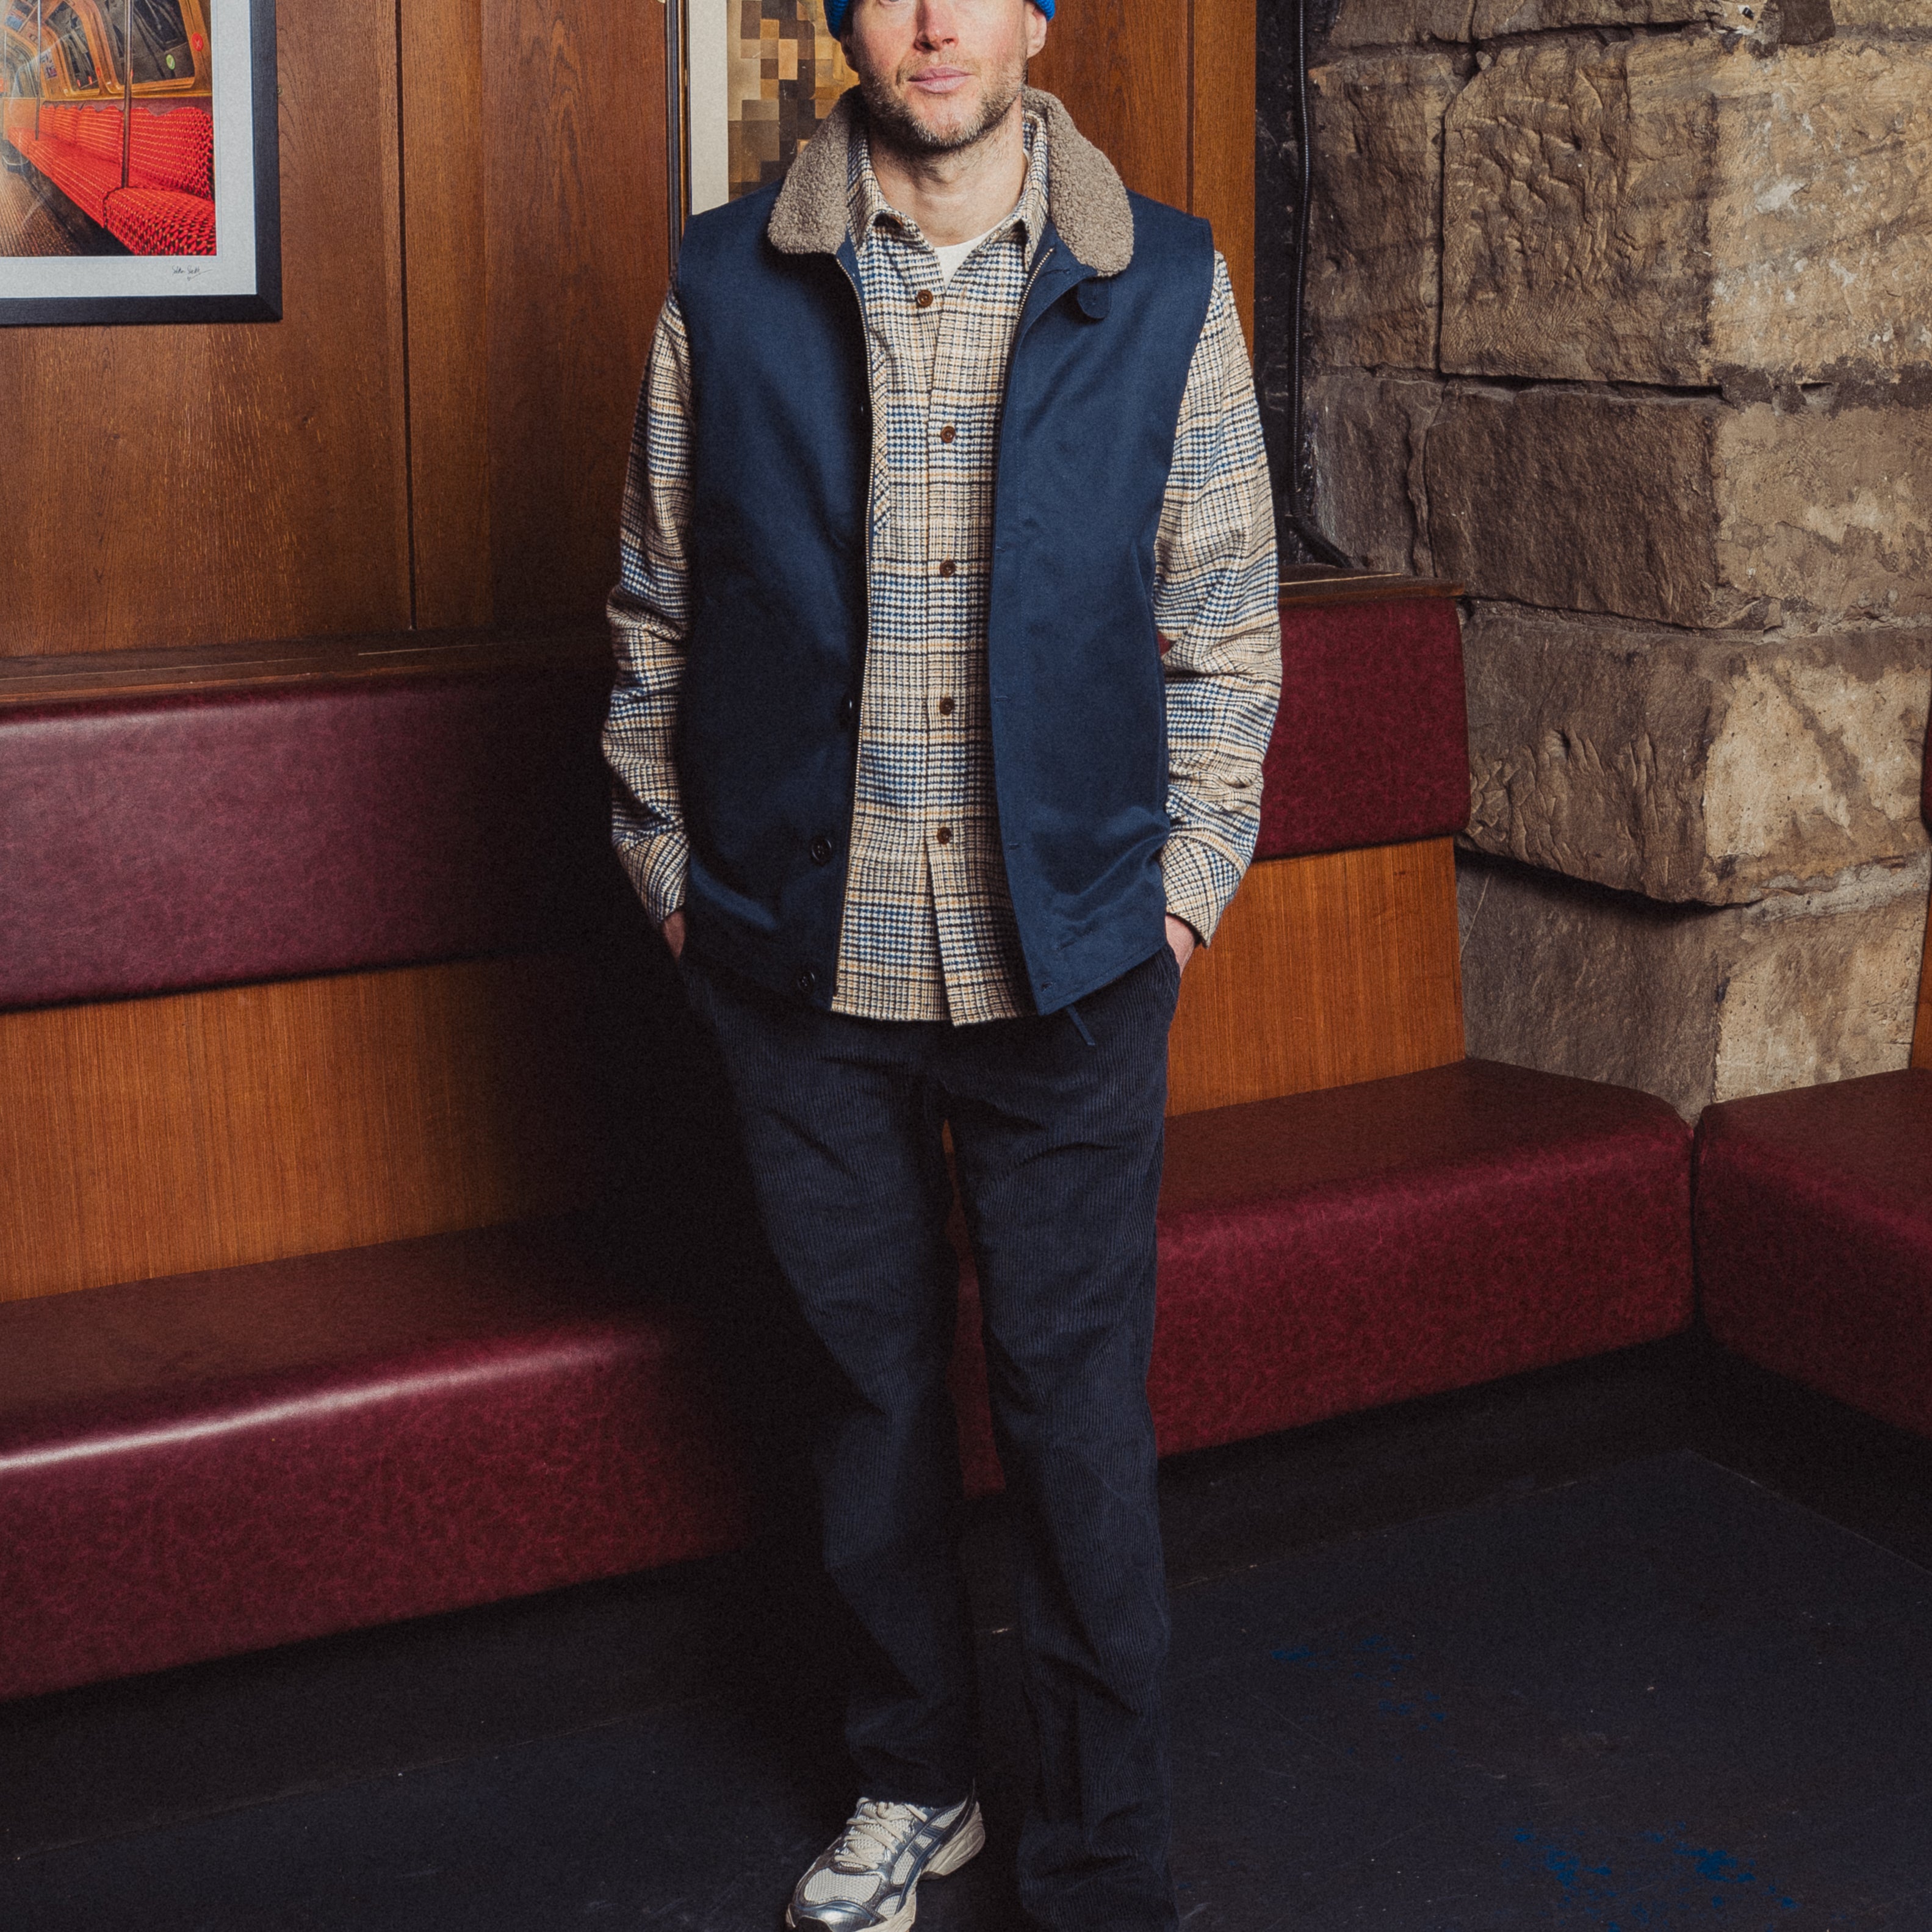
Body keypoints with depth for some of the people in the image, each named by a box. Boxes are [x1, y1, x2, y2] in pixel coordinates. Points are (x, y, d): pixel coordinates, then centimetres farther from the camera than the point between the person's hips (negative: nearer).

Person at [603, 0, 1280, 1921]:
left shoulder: (1164, 284, 0)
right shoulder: (727, 282, 1)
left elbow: (1222, 617, 5)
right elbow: (658, 610, 7)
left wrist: (1185, 879, 0)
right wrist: (670, 870, 5)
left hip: (1070, 960, -1)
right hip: (806, 960, 1)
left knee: (1076, 1407, 4)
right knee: (873, 1387, 14)